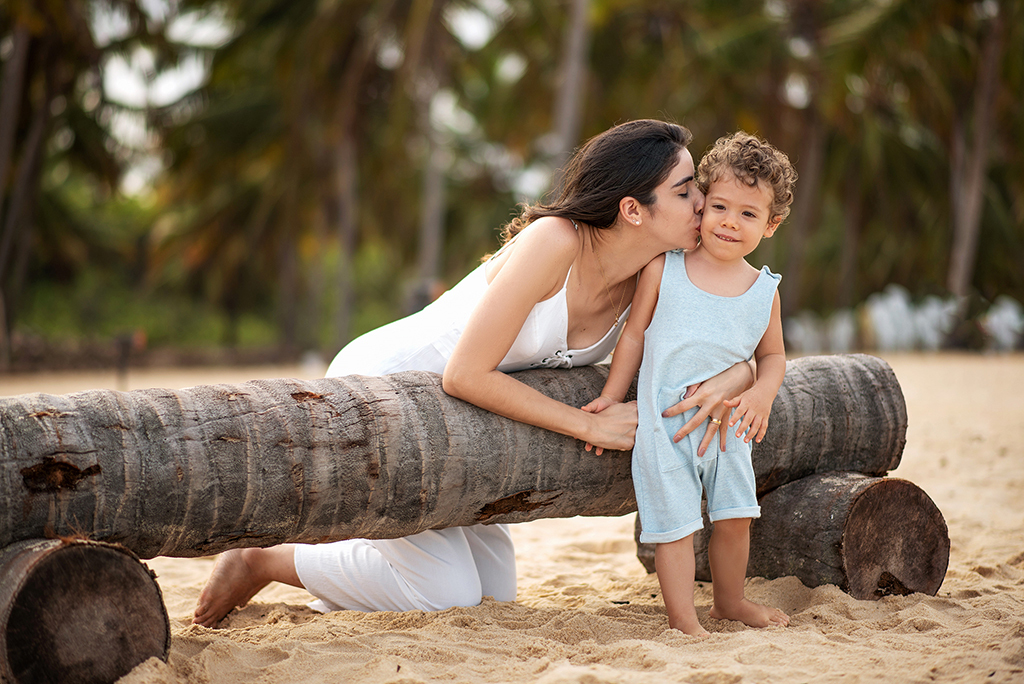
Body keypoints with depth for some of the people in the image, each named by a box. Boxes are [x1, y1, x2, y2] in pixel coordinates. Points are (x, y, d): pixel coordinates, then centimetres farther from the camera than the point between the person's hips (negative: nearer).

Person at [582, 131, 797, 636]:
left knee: (735, 516, 10)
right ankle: (683, 619, 5)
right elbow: (634, 335, 2)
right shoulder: (663, 270, -7)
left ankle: (729, 601, 33)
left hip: (727, 424, 3)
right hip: (664, 424, -3)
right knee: (674, 523, -4)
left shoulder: (764, 290, 0)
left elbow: (772, 355, 11)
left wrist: (762, 394, -10)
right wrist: (611, 397, 2)